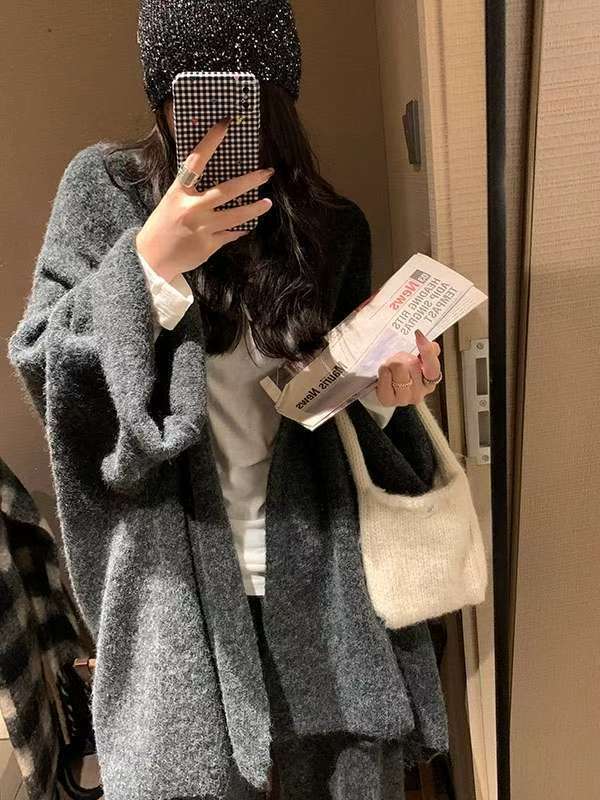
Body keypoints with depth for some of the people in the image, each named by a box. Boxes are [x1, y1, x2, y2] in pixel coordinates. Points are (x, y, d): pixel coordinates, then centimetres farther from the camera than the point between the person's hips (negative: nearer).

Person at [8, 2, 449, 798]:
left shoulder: (331, 224, 8)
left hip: (322, 578, 3)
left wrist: (384, 392, -7)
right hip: (176, 587, -2)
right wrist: (148, 261, -17)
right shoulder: (108, 185, 2)